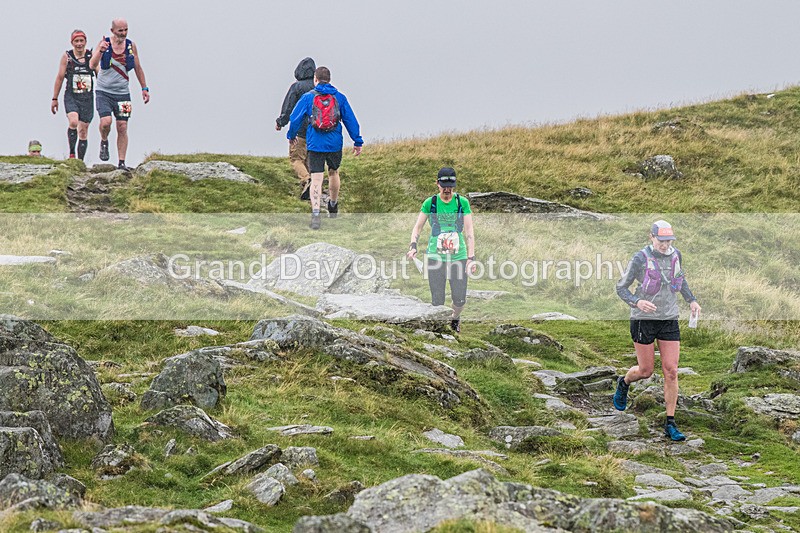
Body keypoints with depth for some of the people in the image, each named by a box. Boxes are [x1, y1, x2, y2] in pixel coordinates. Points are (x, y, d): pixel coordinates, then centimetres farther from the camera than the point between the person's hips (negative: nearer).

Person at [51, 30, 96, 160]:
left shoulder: (92, 56, 2)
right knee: (73, 122, -25)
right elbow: (60, 77, 6)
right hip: (71, 97, -2)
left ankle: (80, 160, 10)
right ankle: (71, 153, -12)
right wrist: (55, 99, 7)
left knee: (83, 130, 3)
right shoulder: (67, 56, 1)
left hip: (87, 97, 2)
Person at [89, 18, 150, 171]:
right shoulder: (104, 43, -6)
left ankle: (121, 163, 3)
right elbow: (92, 65, -16)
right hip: (104, 92, -2)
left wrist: (144, 88, 11)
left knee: (122, 128, -2)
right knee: (106, 121, -21)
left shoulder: (131, 45, 3)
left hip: (123, 93, 2)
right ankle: (104, 142, 12)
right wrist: (101, 51, -33)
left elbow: (138, 68, 13)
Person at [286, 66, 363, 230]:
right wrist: (357, 141, 10)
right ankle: (333, 206, 42)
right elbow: (350, 120, 3)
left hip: (315, 144, -2)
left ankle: (315, 213, -19)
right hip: (335, 144, 2)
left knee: (316, 179, -4)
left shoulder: (308, 97, -1)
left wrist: (291, 136, 22)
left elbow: (295, 118, 4)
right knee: (333, 173, 24)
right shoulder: (339, 98, 2)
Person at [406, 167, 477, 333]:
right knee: (437, 301, -3)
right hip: (435, 256, 0)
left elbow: (469, 231, -2)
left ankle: (455, 318, 32)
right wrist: (413, 245, -15)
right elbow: (417, 227, 3)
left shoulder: (462, 202, 0)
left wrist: (471, 257, -9)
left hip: (458, 256, 0)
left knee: (460, 299, 1)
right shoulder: (430, 203, 0)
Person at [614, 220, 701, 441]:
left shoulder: (675, 255, 1)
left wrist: (691, 300, 10)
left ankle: (670, 424, 3)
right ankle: (624, 384, 43)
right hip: (644, 320, -4)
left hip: (669, 321, 4)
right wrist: (637, 302, -27)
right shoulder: (640, 259, -13)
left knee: (671, 372, -4)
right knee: (645, 371, 5)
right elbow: (621, 288, -8)